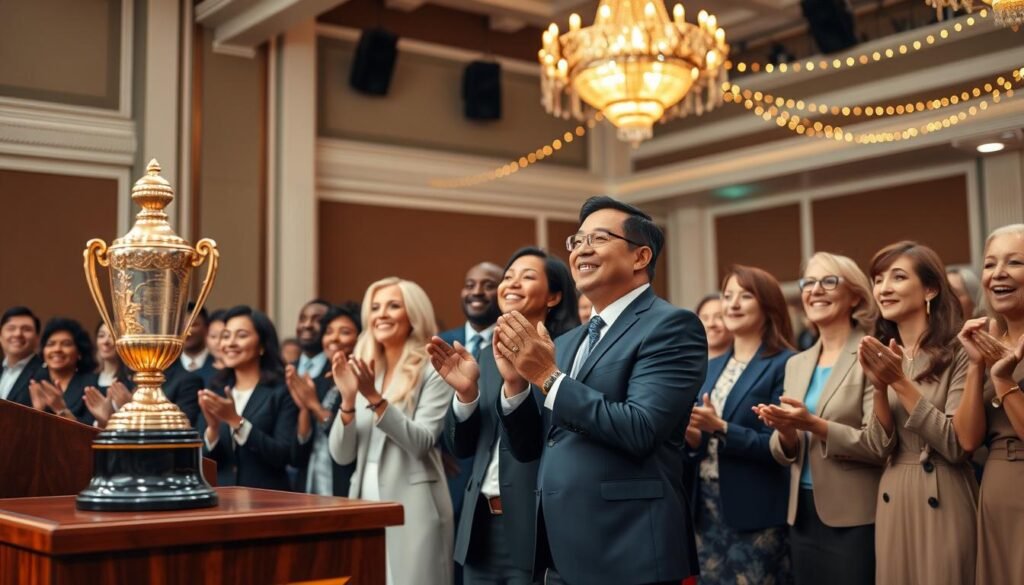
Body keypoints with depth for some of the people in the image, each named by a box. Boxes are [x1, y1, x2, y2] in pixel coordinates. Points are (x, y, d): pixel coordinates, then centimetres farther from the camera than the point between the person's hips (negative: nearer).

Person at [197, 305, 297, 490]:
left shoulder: (282, 392, -1)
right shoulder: (215, 392, 11)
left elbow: (283, 455, -10)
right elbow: (199, 459, 6)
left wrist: (237, 422, -16)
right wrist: (213, 428, -11)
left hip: (265, 497, -3)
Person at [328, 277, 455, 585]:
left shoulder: (433, 371, -4)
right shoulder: (365, 371, 11)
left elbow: (421, 443, -16)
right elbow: (341, 455, 6)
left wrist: (376, 399, -23)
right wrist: (348, 400, -8)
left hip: (413, 507, -5)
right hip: (365, 504, 5)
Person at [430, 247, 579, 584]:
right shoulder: (487, 357, 13)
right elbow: (462, 448, 11)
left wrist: (518, 382, -30)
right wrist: (466, 392, -6)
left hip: (537, 527, -6)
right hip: (482, 524, 6)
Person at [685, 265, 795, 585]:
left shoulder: (784, 365, -7)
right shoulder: (711, 367, 13)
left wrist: (720, 428, -21)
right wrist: (692, 435, -6)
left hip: (756, 515, -6)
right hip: (707, 509, 6)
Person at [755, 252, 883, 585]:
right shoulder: (796, 364, 12)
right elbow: (786, 455, 12)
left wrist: (815, 425, -24)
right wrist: (786, 433, -10)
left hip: (856, 520, -6)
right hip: (803, 515, 6)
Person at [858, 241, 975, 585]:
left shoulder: (957, 353, -11)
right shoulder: (884, 355, 7)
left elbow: (957, 445, -17)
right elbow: (880, 447, 1)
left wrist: (901, 382, -20)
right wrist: (880, 386, -15)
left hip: (943, 503, -5)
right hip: (893, 502, 6)